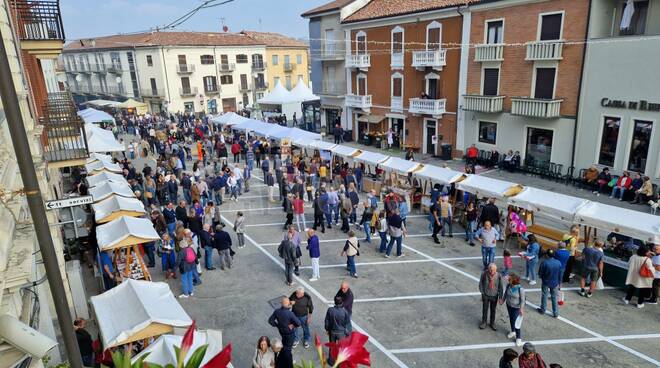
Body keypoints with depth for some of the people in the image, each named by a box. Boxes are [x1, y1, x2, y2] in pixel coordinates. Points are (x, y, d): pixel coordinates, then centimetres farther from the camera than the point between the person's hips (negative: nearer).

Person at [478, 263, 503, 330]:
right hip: (485, 295, -1)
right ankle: (483, 322, 36)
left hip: (494, 296, 1)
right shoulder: (484, 274, -22)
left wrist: (500, 297, -6)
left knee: (493, 310, 17)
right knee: (485, 309, 15)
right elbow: (481, 283, -6)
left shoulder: (498, 275, -19)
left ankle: (492, 323, 38)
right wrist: (482, 292, -4)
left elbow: (501, 286, -7)